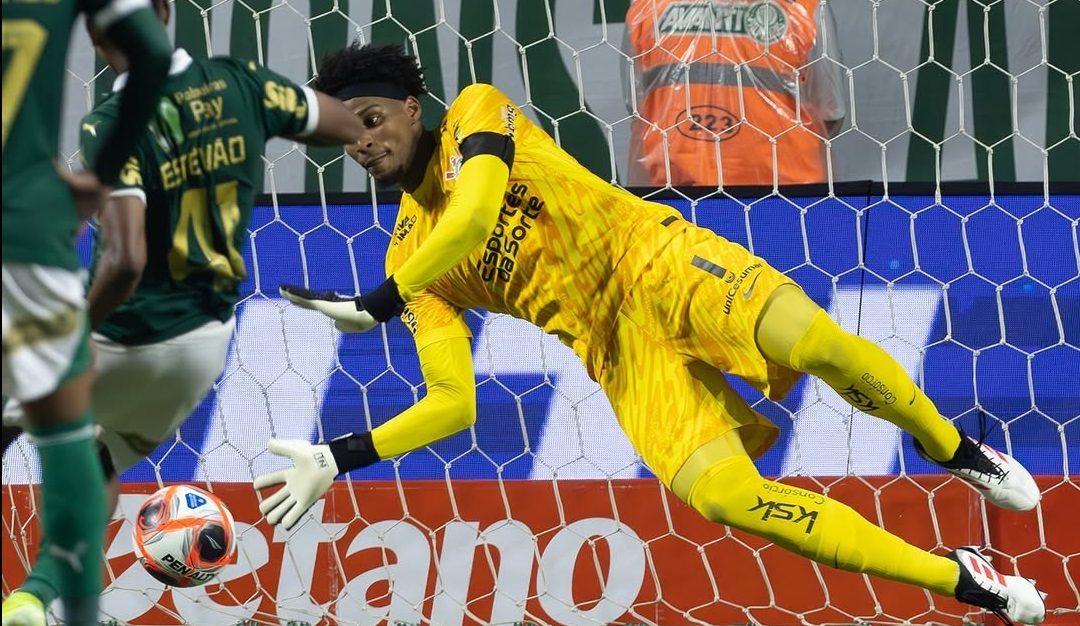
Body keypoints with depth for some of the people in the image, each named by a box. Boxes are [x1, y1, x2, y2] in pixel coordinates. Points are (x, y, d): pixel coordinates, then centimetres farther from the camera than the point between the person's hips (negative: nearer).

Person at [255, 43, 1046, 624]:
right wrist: (335, 459, -6)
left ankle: (954, 449, 1)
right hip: (615, 350, 2)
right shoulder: (412, 260, 9)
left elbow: (475, 213, -20)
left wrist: (377, 304, -23)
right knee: (721, 496, -22)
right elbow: (455, 405, 4)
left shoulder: (476, 113, 1)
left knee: (816, 342, -30)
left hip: (647, 256, -2)